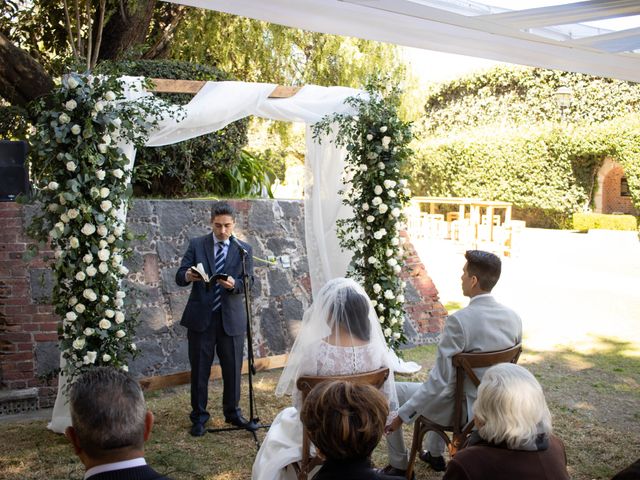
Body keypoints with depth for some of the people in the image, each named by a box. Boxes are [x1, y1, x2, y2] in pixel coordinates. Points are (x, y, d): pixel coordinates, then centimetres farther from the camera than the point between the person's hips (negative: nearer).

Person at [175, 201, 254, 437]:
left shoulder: (244, 249, 5)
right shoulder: (196, 245, 4)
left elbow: (249, 282, -3)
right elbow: (179, 276, -1)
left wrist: (234, 284, -25)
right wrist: (188, 276, -25)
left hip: (231, 319, 1)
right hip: (200, 317, 0)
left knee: (233, 368, 9)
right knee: (199, 369, 6)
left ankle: (232, 411, 28)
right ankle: (199, 416, 20)